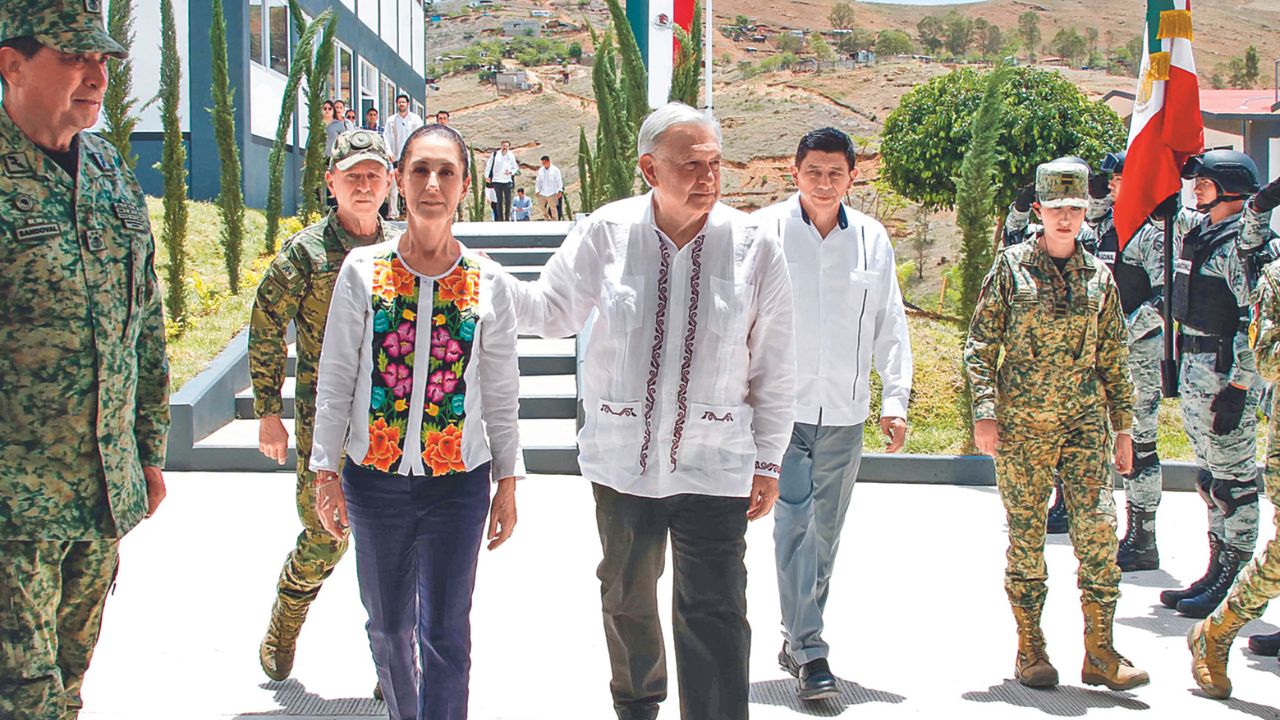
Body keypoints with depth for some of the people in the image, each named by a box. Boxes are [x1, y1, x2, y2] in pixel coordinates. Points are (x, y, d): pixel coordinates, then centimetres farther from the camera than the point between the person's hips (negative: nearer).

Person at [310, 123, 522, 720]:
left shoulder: (489, 284, -1)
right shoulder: (363, 271, -2)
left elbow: (500, 396, 5)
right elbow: (335, 380, 2)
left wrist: (507, 481, 7)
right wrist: (326, 472, 0)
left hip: (458, 482, -1)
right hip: (375, 478, 1)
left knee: (445, 635, 2)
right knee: (388, 626, 13)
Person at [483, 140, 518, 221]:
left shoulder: (511, 156, 3)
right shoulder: (495, 154, 1)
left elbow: (515, 168, 10)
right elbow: (488, 165, 6)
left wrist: (510, 172, -10)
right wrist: (487, 176, 0)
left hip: (507, 181, 0)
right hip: (497, 181, 0)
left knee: (508, 200, -2)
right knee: (499, 201, 4)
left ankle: (507, 218, 7)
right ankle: (500, 218, 8)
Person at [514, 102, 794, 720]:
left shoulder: (755, 247, -7)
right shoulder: (606, 233, -6)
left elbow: (774, 368, 0)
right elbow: (553, 310, 6)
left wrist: (768, 461, 2)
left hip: (714, 465, -2)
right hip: (621, 456, 2)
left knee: (715, 613, -7)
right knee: (627, 596, 21)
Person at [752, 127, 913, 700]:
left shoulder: (872, 240, 5)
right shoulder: (765, 231, -4)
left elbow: (890, 327, 10)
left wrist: (895, 401, 5)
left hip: (845, 414, 4)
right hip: (782, 407, -4)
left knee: (826, 530, 11)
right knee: (795, 522, -12)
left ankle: (797, 638, 25)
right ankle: (809, 649, -8)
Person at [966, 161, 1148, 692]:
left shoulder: (1098, 275, 10)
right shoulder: (1011, 267, 1)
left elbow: (1113, 358, 15)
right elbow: (981, 345, 0)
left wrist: (1123, 427, 11)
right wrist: (985, 414, -9)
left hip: (1085, 425, 3)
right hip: (1022, 427, -2)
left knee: (1098, 530, -5)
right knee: (1027, 534, 4)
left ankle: (1099, 652, 4)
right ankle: (1030, 650, 14)